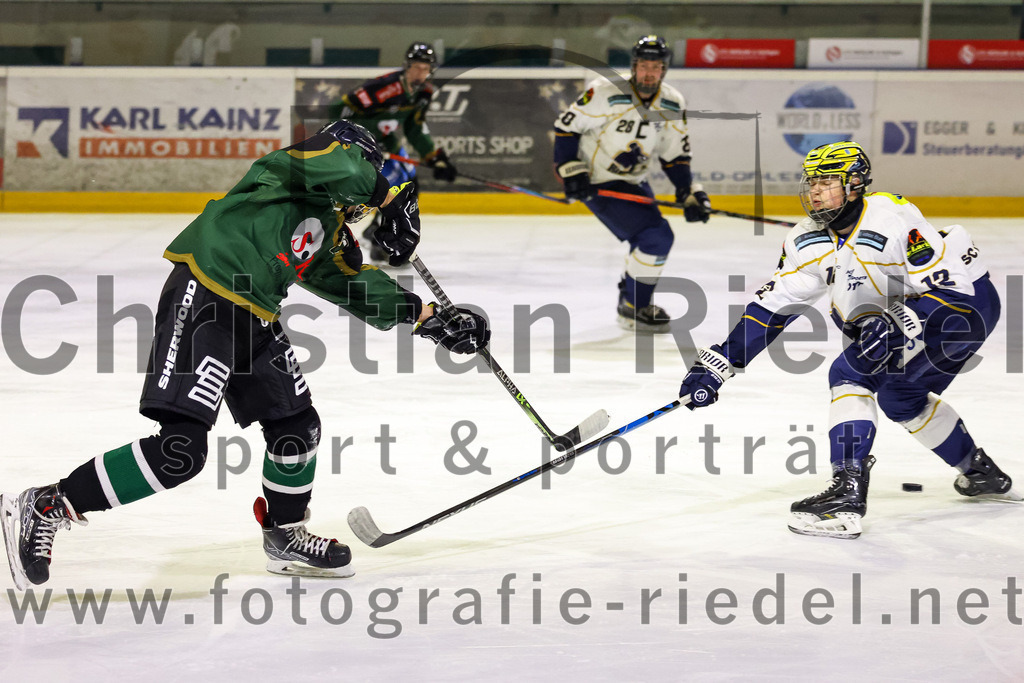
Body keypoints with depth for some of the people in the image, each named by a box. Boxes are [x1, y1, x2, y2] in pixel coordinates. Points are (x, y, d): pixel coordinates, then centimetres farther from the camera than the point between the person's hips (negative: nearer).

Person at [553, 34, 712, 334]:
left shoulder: (673, 105, -3)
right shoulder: (607, 94, -23)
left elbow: (675, 158, 5)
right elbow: (566, 125, -16)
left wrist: (690, 194, -5)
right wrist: (571, 171, -22)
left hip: (633, 181, 8)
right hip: (598, 183, -8)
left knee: (655, 239, 21)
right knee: (655, 238, -19)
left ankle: (630, 297, 45)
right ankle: (633, 309, -6)